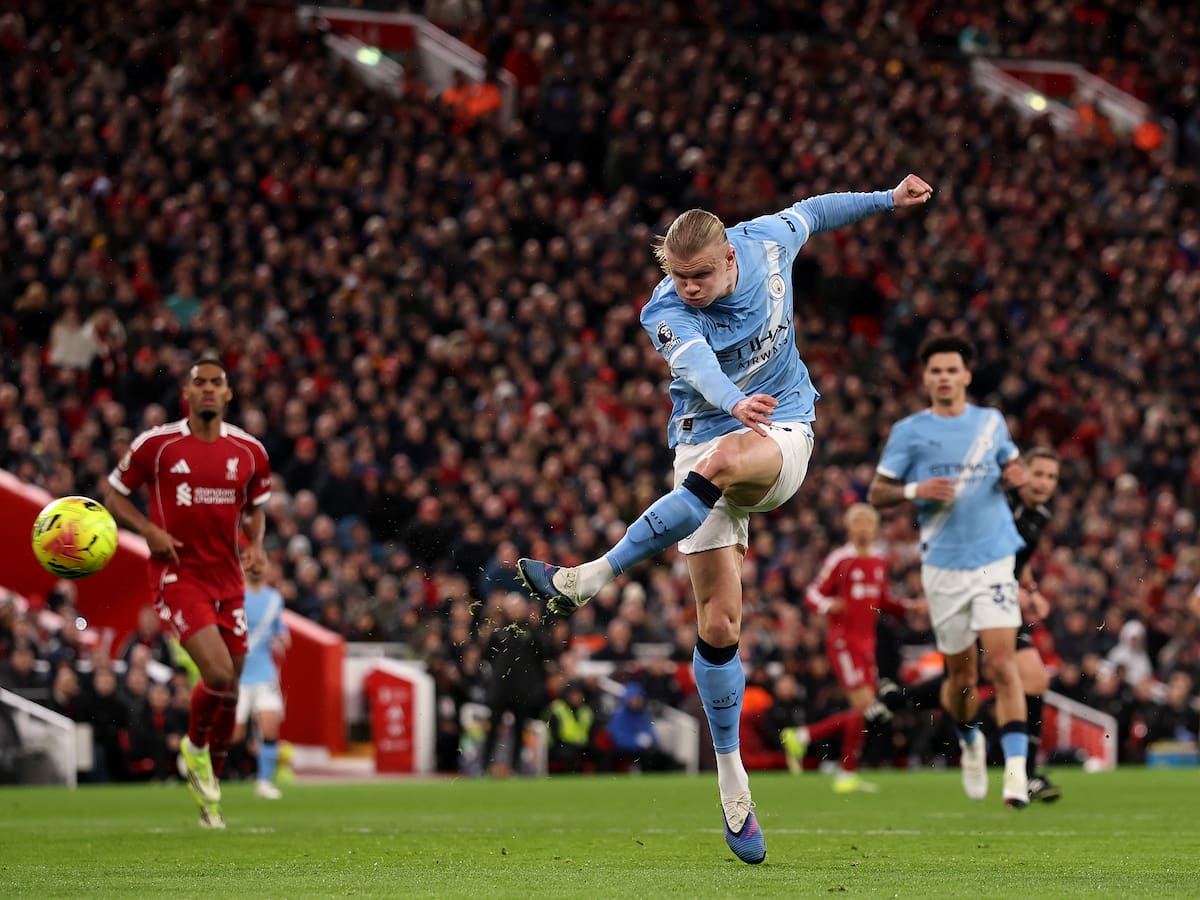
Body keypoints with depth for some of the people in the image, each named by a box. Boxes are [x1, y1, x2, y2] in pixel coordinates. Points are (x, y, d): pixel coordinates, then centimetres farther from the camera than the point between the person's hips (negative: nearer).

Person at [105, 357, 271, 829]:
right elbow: (113, 494, 5)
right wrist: (150, 530, -11)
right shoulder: (156, 444, -5)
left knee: (229, 690, 8)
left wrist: (256, 542, -1)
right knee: (218, 673, -21)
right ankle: (195, 747, 9)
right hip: (178, 574, -4)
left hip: (228, 578, 4)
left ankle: (210, 790, 27)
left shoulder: (249, 451, 4)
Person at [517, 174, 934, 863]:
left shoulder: (766, 242, -6)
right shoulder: (667, 312, -16)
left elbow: (809, 213, 18)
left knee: (726, 460, -38)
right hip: (706, 437, -1)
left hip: (782, 431, 1)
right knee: (719, 624, -8)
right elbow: (696, 365, -39)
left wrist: (888, 200, 29)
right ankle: (731, 776, 7)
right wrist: (733, 400, -60)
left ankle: (589, 580, -36)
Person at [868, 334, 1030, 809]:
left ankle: (1016, 771, -20)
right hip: (943, 566, 0)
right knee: (961, 675, 6)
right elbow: (876, 494, 2)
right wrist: (914, 490, -17)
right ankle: (970, 742, 38)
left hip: (994, 559, 0)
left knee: (1002, 663, -15)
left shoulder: (991, 421, 8)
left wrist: (1016, 473, 1)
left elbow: (1012, 462, 25)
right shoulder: (908, 431, 1)